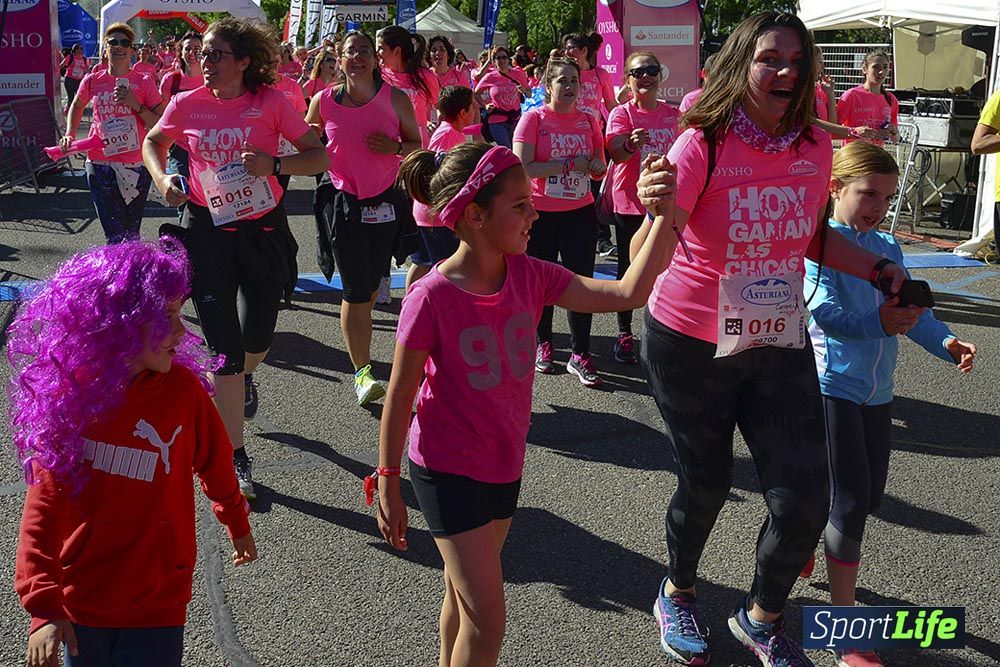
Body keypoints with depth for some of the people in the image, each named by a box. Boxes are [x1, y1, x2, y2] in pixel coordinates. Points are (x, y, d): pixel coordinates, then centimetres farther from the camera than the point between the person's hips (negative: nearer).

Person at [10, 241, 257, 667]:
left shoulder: (182, 388, -11)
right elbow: (43, 511, -14)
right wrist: (43, 607, -21)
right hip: (79, 605, 0)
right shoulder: (67, 400, -13)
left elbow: (215, 463, 6)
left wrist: (237, 525, 22)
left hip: (158, 605, 0)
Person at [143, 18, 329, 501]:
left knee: (256, 339, 12)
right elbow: (153, 142, 18)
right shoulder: (186, 105, -2)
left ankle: (245, 376, 53)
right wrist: (162, 177, -2)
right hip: (206, 230, 0)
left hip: (263, 229, 0)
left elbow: (320, 157, -6)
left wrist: (274, 164, -23)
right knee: (224, 347, -3)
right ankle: (236, 460, 7)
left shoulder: (270, 102, -8)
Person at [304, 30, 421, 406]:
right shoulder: (324, 101, -1)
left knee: (371, 282, 12)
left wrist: (395, 148, -15)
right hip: (343, 202, -1)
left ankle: (357, 329, 42)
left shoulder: (395, 99, -2)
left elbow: (418, 145, 6)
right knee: (356, 289, -6)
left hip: (384, 200, 1)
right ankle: (362, 372, -2)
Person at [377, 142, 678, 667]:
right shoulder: (431, 298, -22)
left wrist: (663, 216, -20)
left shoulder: (530, 276, -7)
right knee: (487, 621, -3)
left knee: (463, 596, 23)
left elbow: (625, 294, -11)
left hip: (504, 464, 6)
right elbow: (400, 398, -14)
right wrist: (388, 487, -8)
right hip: (448, 471, -6)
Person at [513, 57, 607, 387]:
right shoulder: (534, 118, -6)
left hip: (580, 212, 3)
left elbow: (599, 169, 14)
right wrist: (570, 164, -17)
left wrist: (595, 166, -10)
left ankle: (580, 356, 9)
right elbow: (522, 167, -16)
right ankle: (543, 344, 29)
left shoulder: (588, 121, 6)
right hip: (540, 214, -2)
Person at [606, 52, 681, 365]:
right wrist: (631, 144, -44)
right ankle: (624, 335, 16)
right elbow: (615, 151, -23)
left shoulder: (673, 113, 6)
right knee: (629, 269, 7)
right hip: (631, 202, -3)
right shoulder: (622, 113, -7)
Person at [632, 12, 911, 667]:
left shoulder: (815, 147, -3)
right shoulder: (703, 146, -18)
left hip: (781, 345, 4)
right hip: (692, 347, -4)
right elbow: (645, 262, -25)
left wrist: (880, 269, 3)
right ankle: (679, 593, 43)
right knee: (706, 486, 11)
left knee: (805, 502, 1)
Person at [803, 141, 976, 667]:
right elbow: (823, 312, -24)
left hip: (876, 391, 7)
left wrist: (945, 342, -14)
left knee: (870, 497, 15)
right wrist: (878, 323, -39)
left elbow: (911, 309, 4)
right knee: (849, 501, -7)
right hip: (831, 385, -7)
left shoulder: (889, 249, 11)